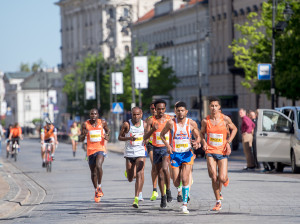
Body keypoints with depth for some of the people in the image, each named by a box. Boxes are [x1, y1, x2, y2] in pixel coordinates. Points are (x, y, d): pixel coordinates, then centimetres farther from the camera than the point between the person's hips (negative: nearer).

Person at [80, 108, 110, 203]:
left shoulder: (102, 122, 1)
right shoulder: (86, 124, 0)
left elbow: (108, 130, 20)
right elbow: (81, 139, 5)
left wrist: (107, 135, -3)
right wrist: (84, 134, -18)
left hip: (100, 149, -2)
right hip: (90, 150, 2)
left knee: (98, 166, -28)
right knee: (93, 172, 10)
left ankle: (99, 186, -11)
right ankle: (96, 191, 29)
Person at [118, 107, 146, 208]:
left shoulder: (144, 124, 2)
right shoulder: (127, 124, -5)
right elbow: (119, 137, 0)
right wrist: (129, 138, -19)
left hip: (140, 153, 0)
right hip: (129, 153, 0)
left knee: (139, 175, -16)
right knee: (130, 179, 8)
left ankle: (137, 198, -17)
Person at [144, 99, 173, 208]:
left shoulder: (170, 119, -2)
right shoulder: (151, 120, -4)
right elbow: (145, 137, -11)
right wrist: (153, 130, -28)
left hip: (167, 147, -1)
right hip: (156, 149, 1)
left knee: (165, 168, -26)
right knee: (160, 174, 7)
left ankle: (168, 190, -6)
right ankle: (163, 197, 21)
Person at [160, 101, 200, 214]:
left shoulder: (192, 123, -3)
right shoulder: (171, 123, -5)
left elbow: (197, 136, 9)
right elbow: (162, 134, 8)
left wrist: (196, 142, -14)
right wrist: (167, 145, -8)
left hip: (187, 154, 0)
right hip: (175, 154, 0)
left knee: (185, 179, -14)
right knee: (176, 183, -1)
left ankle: (185, 204, -6)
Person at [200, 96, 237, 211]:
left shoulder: (225, 119, -5)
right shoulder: (205, 121, -2)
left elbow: (234, 129, 11)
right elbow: (202, 133, 15)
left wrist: (228, 142, -1)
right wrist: (204, 143, -4)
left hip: (222, 152, -1)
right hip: (210, 151, 1)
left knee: (222, 178, -9)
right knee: (213, 177, -9)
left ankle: (226, 178, 31)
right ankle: (218, 202, 3)